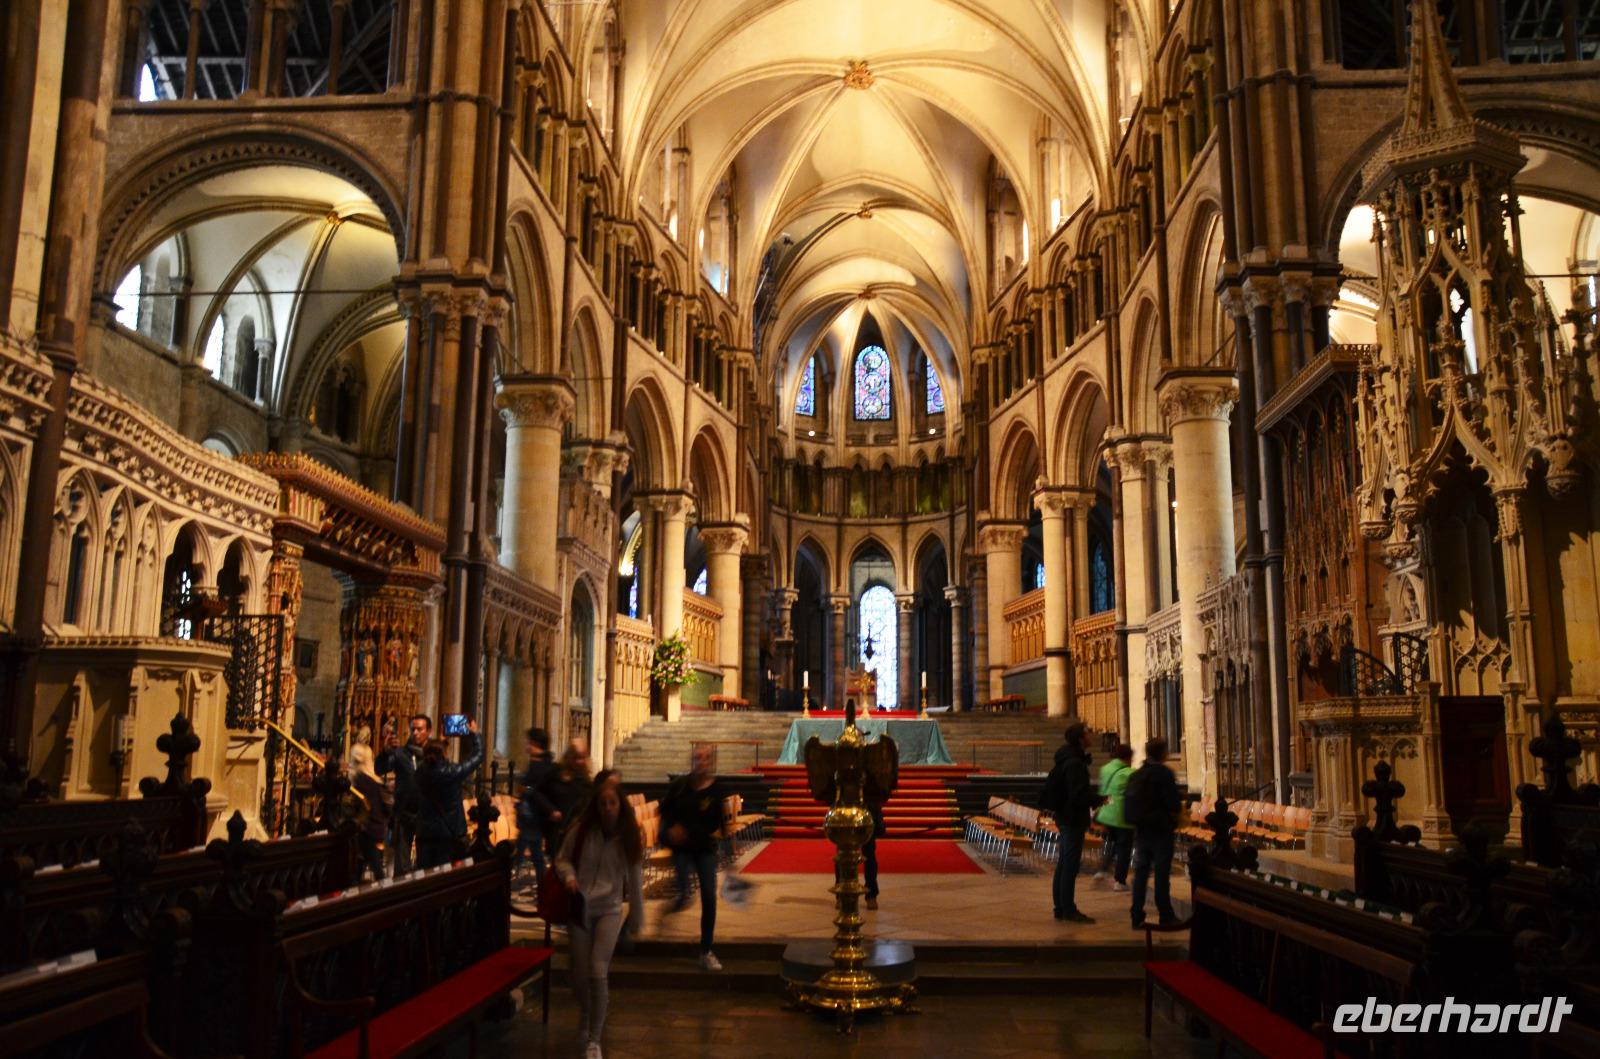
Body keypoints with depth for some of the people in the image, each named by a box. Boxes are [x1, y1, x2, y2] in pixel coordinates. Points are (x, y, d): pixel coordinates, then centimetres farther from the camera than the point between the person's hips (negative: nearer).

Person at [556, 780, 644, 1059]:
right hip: (579, 907, 1)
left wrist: (636, 920, 6)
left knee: (598, 972, -14)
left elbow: (635, 880, 2)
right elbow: (562, 858, 6)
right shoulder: (581, 830, -6)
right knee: (580, 974, 5)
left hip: (609, 910, -1)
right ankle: (585, 1015, 39)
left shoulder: (628, 838, -4)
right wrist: (569, 876, -16)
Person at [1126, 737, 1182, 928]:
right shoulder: (1164, 773, -13)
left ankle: (1137, 917, 7)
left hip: (1140, 829, 6)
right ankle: (1166, 916, 8)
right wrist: (1178, 809, 2)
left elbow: (1131, 803, 10)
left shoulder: (1136, 775, 9)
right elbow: (1174, 803, -17)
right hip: (1160, 829, -6)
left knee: (1140, 872, 8)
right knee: (1162, 873, 2)